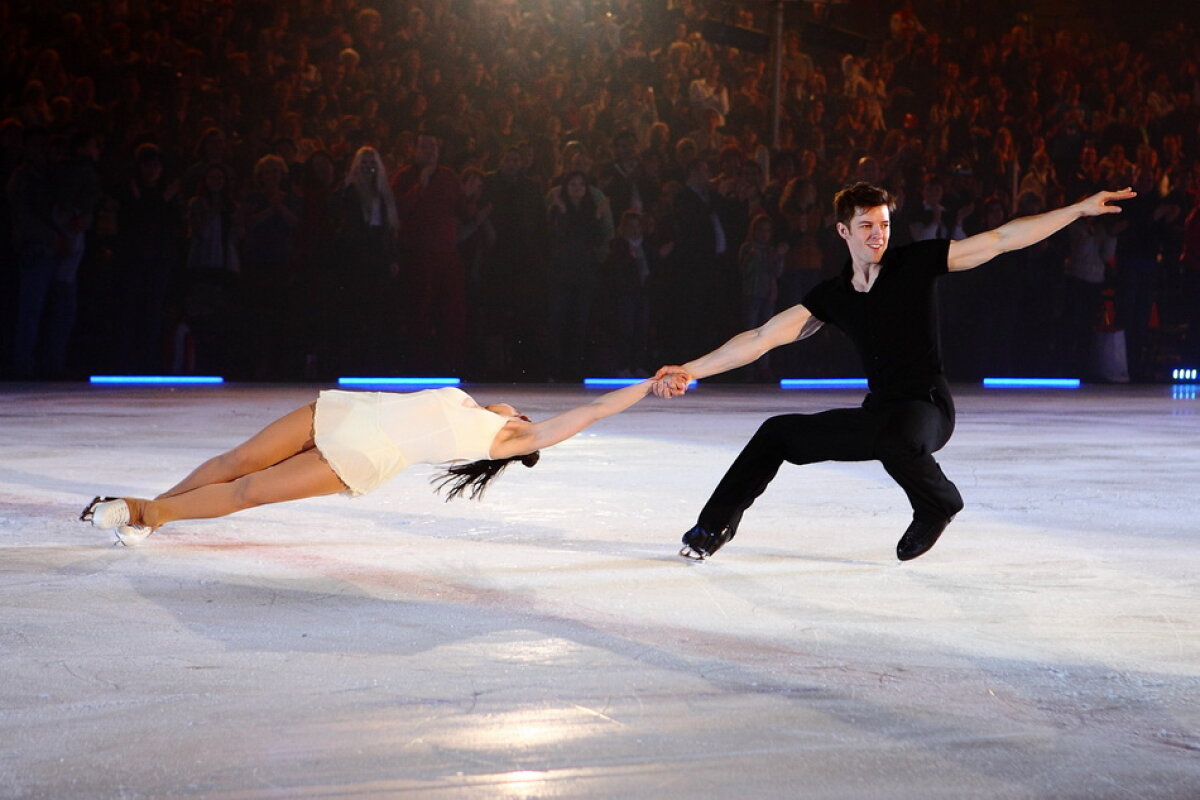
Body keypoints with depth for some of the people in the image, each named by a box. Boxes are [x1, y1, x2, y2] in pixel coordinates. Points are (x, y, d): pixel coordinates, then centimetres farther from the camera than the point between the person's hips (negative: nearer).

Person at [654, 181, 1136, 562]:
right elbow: (764, 337, 2)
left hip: (926, 408, -6)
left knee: (895, 439, -39)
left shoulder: (916, 263, -7)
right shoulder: (832, 297, 4)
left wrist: (1079, 210, -15)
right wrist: (690, 371, -6)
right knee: (778, 433, 7)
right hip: (877, 413, 6)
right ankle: (715, 525, 22)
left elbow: (1002, 239, -9)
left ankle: (938, 505, -7)